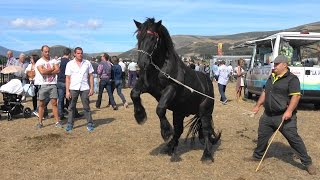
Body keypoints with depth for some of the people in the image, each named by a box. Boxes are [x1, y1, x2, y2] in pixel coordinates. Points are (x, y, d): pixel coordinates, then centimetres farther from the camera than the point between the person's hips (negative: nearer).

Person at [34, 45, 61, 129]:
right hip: (43, 85, -2)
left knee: (54, 103, 1)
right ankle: (40, 122, 12)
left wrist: (47, 72, -12)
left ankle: (57, 122, 4)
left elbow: (57, 70, -5)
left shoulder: (53, 61, 9)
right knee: (41, 104, 5)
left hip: (52, 84, 2)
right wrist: (52, 69, -6)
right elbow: (42, 72, -17)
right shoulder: (39, 62, -1)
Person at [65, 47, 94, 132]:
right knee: (71, 107, 5)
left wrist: (91, 88, 0)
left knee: (86, 107, 4)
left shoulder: (87, 63, 5)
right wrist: (67, 91, -5)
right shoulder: (70, 64, 2)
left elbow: (91, 76, 8)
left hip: (85, 88, 0)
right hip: (73, 88, 0)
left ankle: (90, 124, 11)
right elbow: (67, 78, 1)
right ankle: (70, 124, 14)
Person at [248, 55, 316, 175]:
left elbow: (296, 96, -19)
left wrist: (289, 111, -29)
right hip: (268, 116, 8)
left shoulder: (292, 79, -11)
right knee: (262, 136, 16)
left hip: (284, 117, -7)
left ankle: (307, 163, 8)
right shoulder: (271, 78, 14)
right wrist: (257, 106, 21)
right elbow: (265, 93, 23)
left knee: (294, 139, -4)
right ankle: (257, 156, 35)